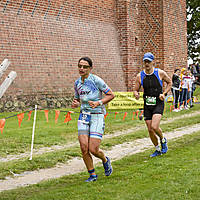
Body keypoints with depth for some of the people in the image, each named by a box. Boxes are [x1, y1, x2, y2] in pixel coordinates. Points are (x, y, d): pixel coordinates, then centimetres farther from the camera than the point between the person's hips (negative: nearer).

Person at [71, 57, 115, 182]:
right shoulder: (77, 83, 9)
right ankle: (92, 175, 11)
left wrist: (98, 102, -18)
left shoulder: (96, 80, -9)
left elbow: (111, 95, -4)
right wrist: (75, 104, 1)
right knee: (84, 147, -7)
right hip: (84, 116, 5)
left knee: (93, 149, -10)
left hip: (97, 116, -5)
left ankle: (105, 160, 26)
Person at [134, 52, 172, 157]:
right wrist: (136, 94, -17)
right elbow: (136, 90, 8)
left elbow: (169, 82, 11)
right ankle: (158, 149, 25)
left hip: (158, 104, -3)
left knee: (154, 126, -21)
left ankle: (163, 140, 11)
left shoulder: (160, 73, -5)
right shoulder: (140, 76, 0)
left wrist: (164, 94, -3)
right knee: (150, 130, 4)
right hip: (147, 105, 3)